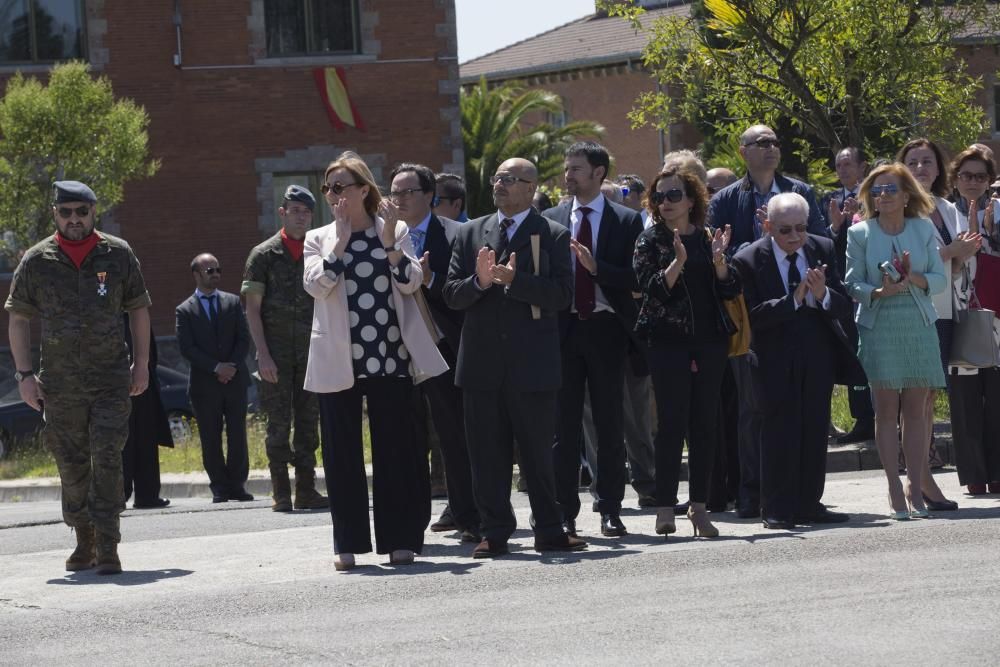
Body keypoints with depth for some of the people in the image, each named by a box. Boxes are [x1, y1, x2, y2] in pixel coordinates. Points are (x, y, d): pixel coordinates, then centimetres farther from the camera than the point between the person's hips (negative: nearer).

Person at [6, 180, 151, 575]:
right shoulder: (37, 261, 3)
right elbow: (18, 319, 7)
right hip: (60, 384, 1)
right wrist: (25, 375, 1)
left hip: (111, 379, -1)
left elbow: (139, 309, 12)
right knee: (71, 464, 8)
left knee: (107, 460, -10)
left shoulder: (118, 255, 4)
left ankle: (107, 546, -11)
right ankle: (84, 540, 22)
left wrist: (141, 364, 5)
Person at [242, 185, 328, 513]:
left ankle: (306, 490, 10)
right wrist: (263, 354, -11)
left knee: (308, 421, 5)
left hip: (310, 350, 3)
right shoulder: (264, 254, 1)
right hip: (276, 350, -3)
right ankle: (281, 494, 0)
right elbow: (252, 308, -2)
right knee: (279, 423, -3)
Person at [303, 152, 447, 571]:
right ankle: (348, 544, 7)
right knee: (342, 452, 1)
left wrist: (388, 240, -13)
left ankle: (400, 539, 5)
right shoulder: (319, 240, 9)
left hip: (389, 358, -1)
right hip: (337, 362, 1)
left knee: (396, 448, 0)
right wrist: (342, 240, -9)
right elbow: (316, 285, -8)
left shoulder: (396, 233, 8)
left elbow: (411, 283, -5)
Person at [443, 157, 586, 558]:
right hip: (482, 361, 3)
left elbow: (562, 294, -9)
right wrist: (479, 282, -13)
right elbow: (451, 294, 7)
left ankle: (549, 532, 10)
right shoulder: (471, 233, 12)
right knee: (487, 454, 5)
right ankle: (494, 533, 11)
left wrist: (514, 280, -20)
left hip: (532, 363, -3)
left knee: (538, 453, 2)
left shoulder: (553, 235, 2)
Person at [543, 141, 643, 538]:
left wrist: (596, 267, -19)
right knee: (564, 424, 2)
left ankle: (610, 510, 8)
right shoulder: (550, 220, 9)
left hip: (606, 329, -2)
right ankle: (564, 513, 4)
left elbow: (635, 279, -6)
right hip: (563, 327, 2)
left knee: (610, 425, 2)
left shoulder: (626, 221, 2)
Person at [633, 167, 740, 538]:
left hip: (709, 340, 4)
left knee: (705, 424, 4)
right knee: (672, 423, -8)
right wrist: (678, 263, -24)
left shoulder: (709, 238, 10)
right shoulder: (651, 241, 1)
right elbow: (652, 290, -10)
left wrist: (719, 260, -13)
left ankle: (699, 505, 9)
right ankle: (665, 508, -6)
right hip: (669, 340, -3)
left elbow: (731, 291, 5)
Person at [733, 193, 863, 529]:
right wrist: (794, 299, -27)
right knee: (779, 432, -4)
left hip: (818, 355, 4)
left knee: (815, 431, 8)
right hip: (776, 359, -4)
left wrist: (822, 294, -23)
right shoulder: (749, 260, -10)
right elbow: (752, 316, -19)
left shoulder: (823, 250, 1)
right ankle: (777, 510, 1)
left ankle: (809, 504, 16)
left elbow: (845, 307, -2)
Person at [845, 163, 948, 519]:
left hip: (919, 327, 2)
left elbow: (941, 277, 5)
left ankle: (915, 487, 6)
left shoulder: (924, 229, 7)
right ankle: (895, 491, 0)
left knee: (916, 410, 1)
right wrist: (880, 292, -19)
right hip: (879, 327, -2)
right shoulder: (859, 233, 2)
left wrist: (914, 279, -14)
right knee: (886, 410, -3)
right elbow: (852, 283, -1)